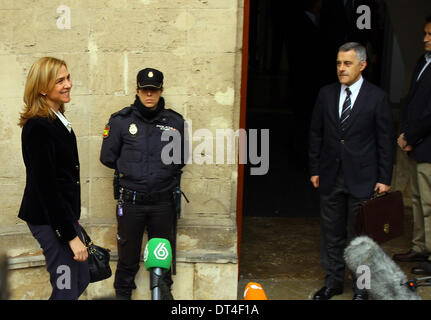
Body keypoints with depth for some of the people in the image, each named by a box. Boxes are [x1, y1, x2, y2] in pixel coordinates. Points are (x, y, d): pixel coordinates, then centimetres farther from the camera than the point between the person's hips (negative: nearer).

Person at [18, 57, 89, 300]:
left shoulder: (58, 120, 9)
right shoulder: (38, 127, -20)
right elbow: (45, 186, -22)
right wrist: (71, 235, -20)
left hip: (65, 215, 10)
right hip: (50, 221, -10)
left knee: (81, 280, 18)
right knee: (67, 290, -2)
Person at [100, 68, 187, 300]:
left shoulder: (175, 122, 1)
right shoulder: (120, 121, -3)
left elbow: (181, 159, 14)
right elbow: (107, 157, 5)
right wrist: (130, 171, 5)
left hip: (163, 201, 1)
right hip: (131, 201, -1)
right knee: (128, 255, 11)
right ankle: (123, 293, 29)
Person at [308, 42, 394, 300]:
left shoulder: (377, 97, -4)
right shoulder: (326, 94, 6)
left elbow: (385, 141, -2)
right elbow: (316, 134, 11)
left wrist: (384, 179, -5)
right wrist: (314, 169, 7)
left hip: (362, 179, -3)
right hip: (331, 177, 3)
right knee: (332, 234, 12)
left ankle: (361, 288, 20)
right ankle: (333, 283, 27)